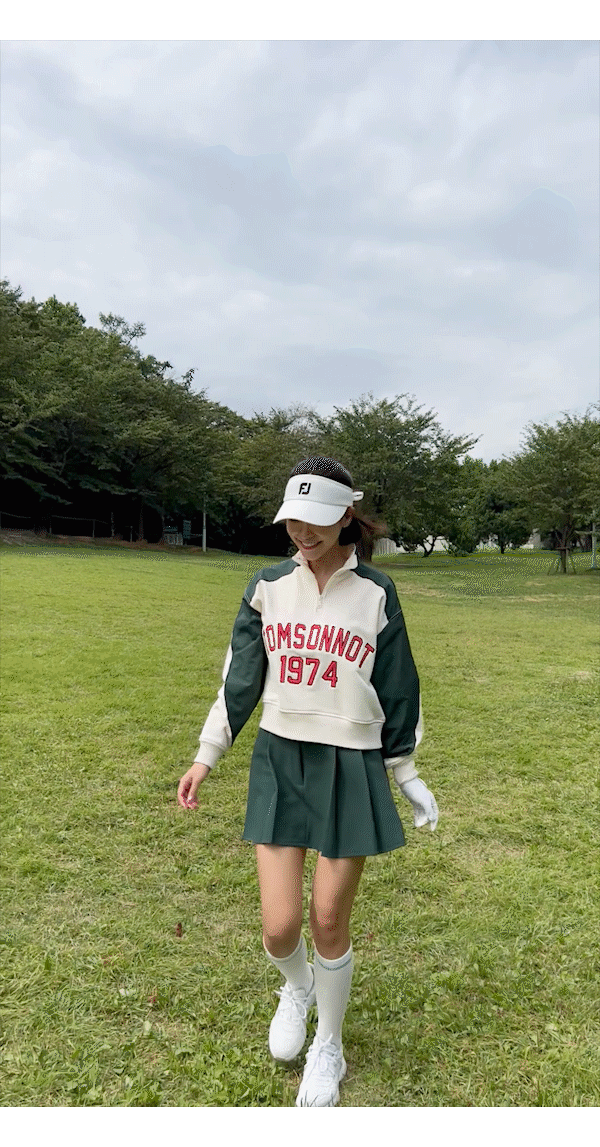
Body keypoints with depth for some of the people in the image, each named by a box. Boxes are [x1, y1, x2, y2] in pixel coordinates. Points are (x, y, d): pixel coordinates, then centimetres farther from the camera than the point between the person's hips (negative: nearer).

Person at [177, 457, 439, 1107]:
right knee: (280, 925, 1)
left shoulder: (375, 593, -4)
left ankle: (328, 1048, 36)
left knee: (329, 923, 6)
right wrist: (207, 756, 10)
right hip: (279, 759, 2)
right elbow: (239, 677, 8)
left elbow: (397, 691, 3)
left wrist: (405, 773, 9)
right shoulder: (268, 586, 1)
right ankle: (297, 988, 40)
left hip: (351, 766, -1)